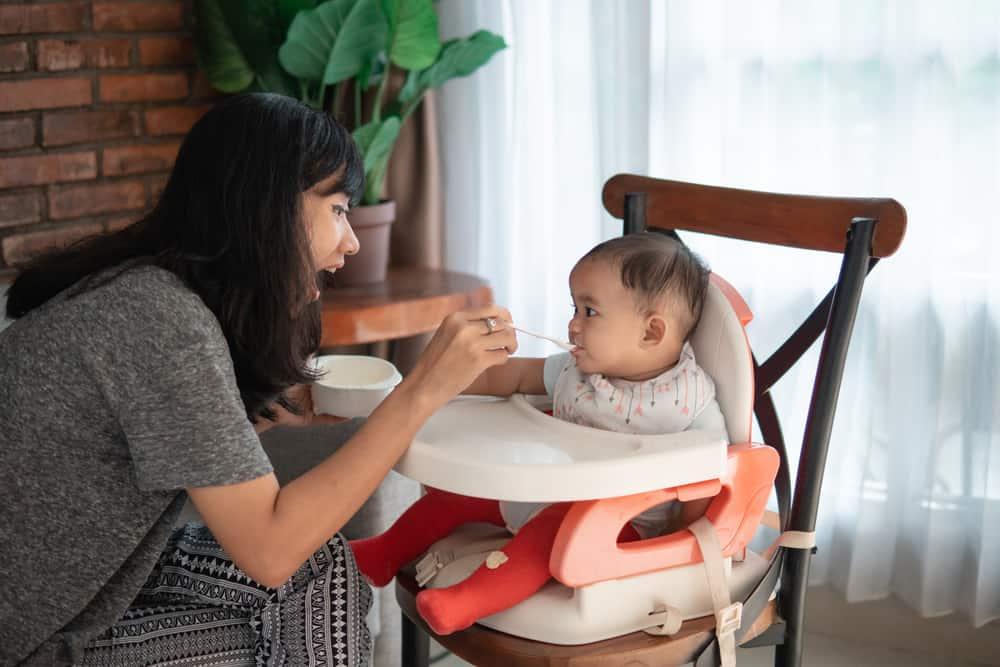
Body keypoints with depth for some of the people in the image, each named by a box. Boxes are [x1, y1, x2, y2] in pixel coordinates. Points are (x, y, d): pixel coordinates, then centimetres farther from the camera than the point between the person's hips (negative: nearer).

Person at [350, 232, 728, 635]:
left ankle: (466, 602, -47)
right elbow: (514, 375, 13)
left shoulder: (691, 402, -17)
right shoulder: (575, 370, 2)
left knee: (554, 525, -38)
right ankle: (385, 554, 22)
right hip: (554, 492, 8)